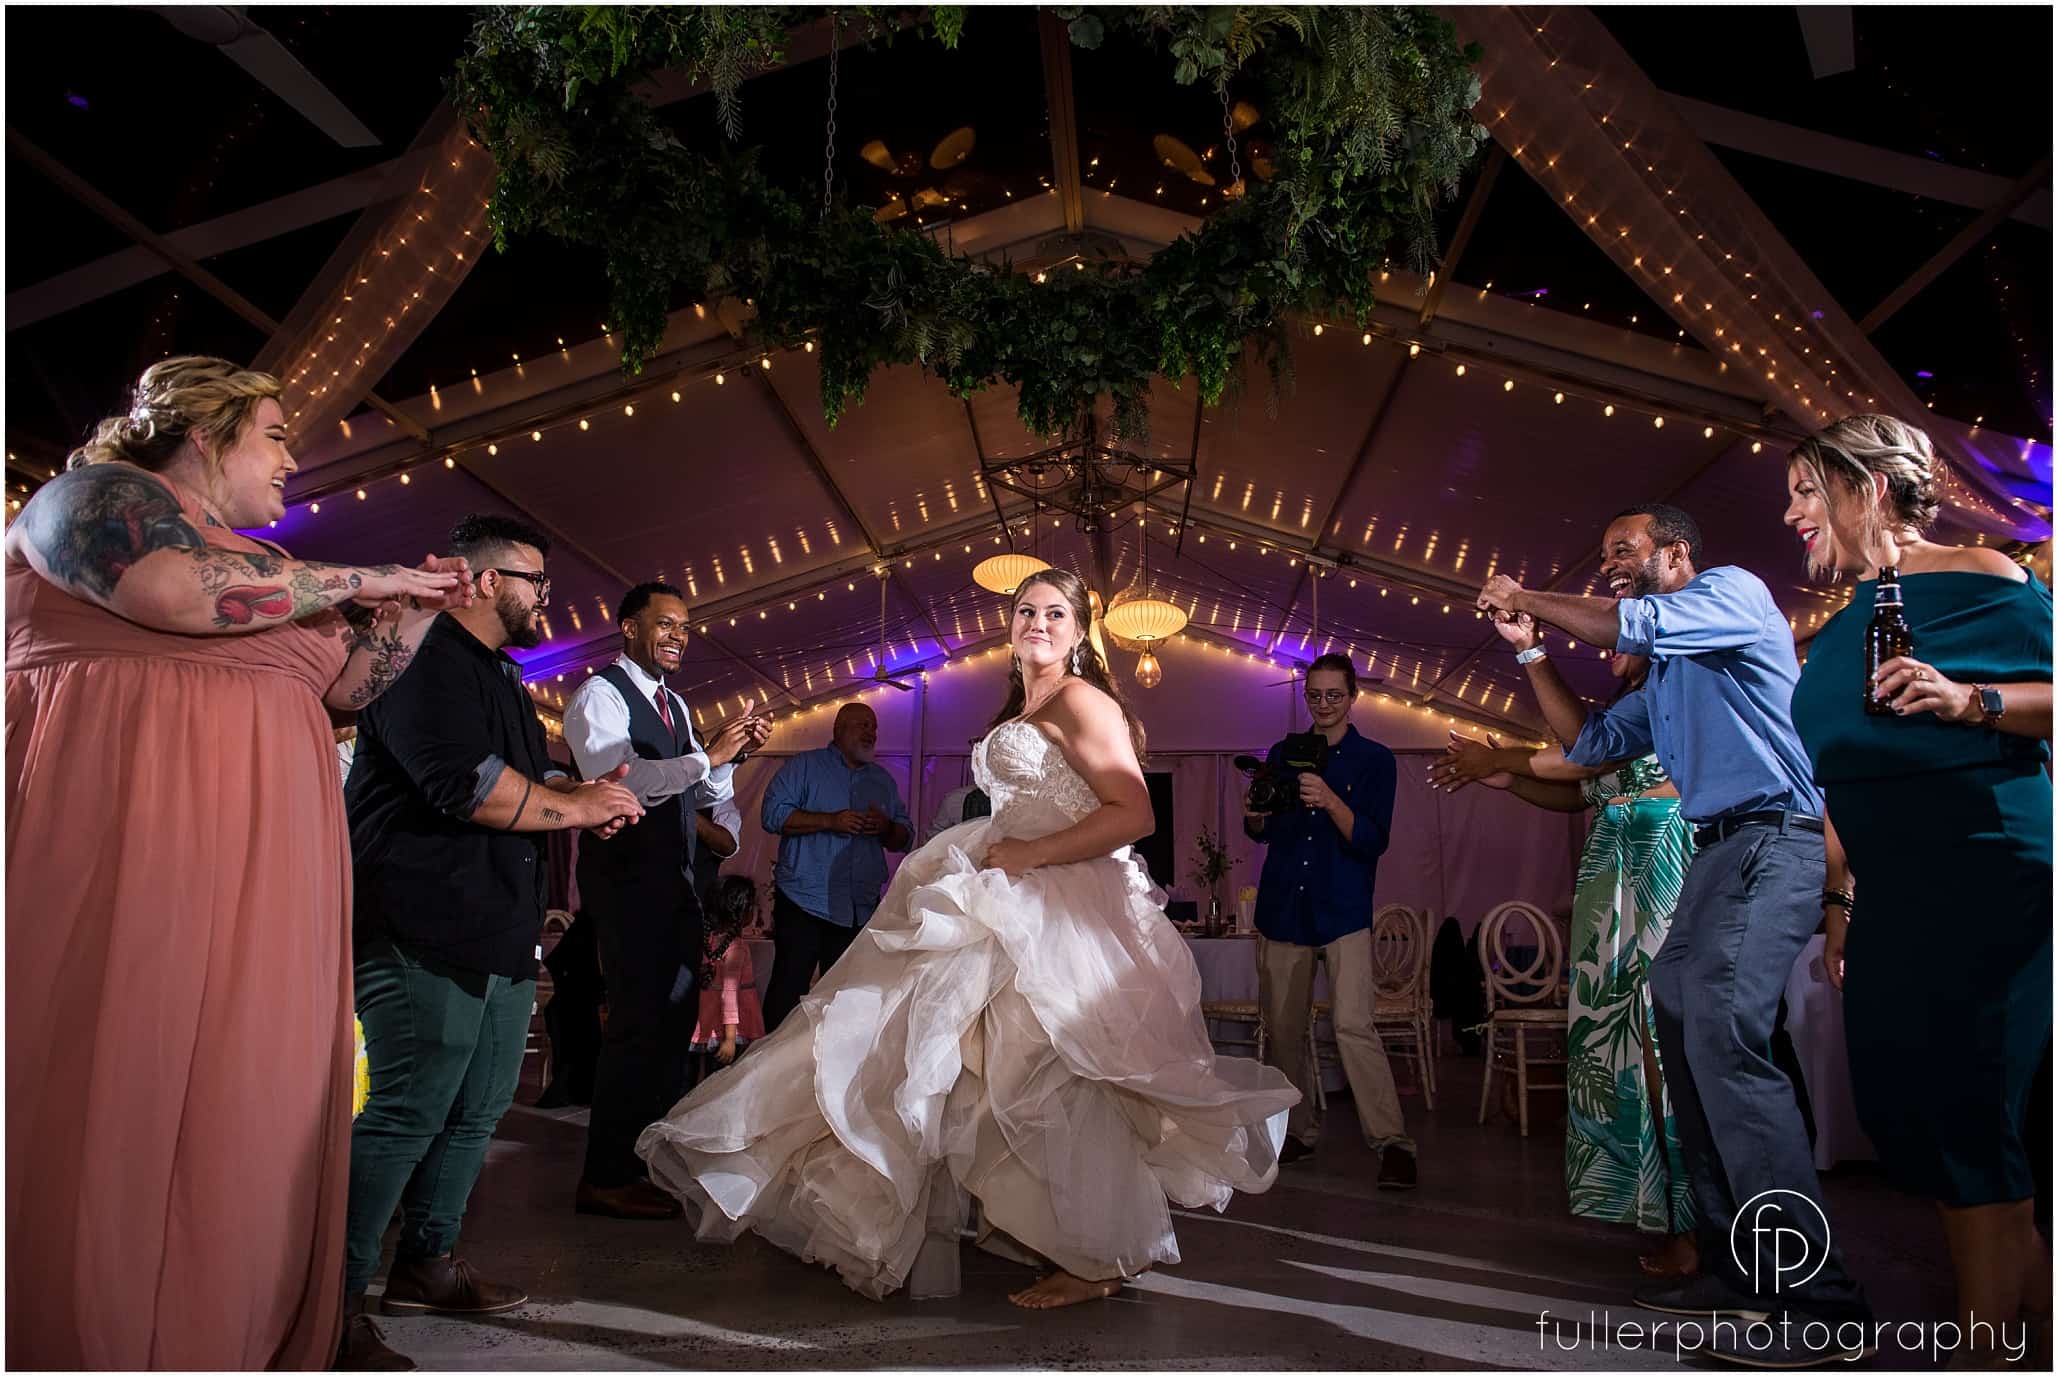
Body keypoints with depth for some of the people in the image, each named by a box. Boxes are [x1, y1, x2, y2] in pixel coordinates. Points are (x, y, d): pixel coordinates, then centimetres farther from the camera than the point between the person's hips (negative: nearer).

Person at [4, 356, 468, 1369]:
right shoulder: (97, 491, 4)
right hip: (122, 831, -7)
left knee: (248, 1102, 2)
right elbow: (183, 594, -16)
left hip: (265, 858, 7)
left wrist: (415, 610, 11)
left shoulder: (265, 567, 24)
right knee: (99, 1095, -6)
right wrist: (362, 580, -7)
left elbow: (343, 686, 23)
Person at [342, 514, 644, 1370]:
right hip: (428, 933, -10)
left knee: (478, 1110, 15)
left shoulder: (502, 678, 22)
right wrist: (579, 807, -11)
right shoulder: (427, 659, -11)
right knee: (407, 1114, -8)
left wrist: (589, 794, 7)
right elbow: (464, 784, -23)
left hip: (501, 936, 10)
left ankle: (425, 1264, 30)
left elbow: (532, 780, 29)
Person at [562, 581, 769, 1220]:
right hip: (625, 878, -9)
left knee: (675, 1017, 13)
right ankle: (605, 1179, 1)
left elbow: (707, 794, 17)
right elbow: (615, 778, -24)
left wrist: (733, 752, -2)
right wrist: (708, 756, -25)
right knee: (639, 1021, -9)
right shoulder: (601, 694, -7)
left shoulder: (675, 706, 18)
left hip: (675, 881, 9)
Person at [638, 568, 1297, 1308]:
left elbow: (1133, 812, -17)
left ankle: (1094, 1261, 9)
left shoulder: (1080, 700, -8)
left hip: (1065, 911, -9)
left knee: (1049, 1076, -6)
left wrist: (1028, 854, -17)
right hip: (1018, 912, 9)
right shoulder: (1020, 711, 21)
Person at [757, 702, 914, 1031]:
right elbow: (773, 814, -8)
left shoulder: (884, 780, 18)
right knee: (788, 990, -5)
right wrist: (831, 821, -15)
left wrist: (887, 828, -7)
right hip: (803, 904, -4)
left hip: (861, 910, 5)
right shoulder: (804, 766, 5)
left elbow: (904, 839, 16)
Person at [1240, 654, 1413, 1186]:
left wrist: (1330, 802, -24)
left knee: (1353, 1025, -17)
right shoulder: (1282, 755, 12)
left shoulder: (1374, 759, 1)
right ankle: (1298, 1132, 22)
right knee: (1284, 1029, 8)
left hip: (1344, 912, -4)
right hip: (1281, 908, 4)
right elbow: (1261, 833, 16)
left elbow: (1373, 842, -8)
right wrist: (1255, 816, -7)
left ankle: (1392, 1142, -11)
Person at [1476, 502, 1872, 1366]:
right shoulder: (1664, 678, 26)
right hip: (1718, 852, 10)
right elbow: (1587, 742, 26)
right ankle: (1736, 1269, 14)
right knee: (1681, 1026, 6)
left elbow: (1629, 626, -17)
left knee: (1721, 1030, -22)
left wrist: (1524, 597, -2)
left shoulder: (1735, 591, 0)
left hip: (1774, 840, -10)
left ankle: (1819, 1301, -18)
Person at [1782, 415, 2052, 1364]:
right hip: (1889, 900, 8)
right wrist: (1838, 902, 18)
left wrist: (1970, 700, -24)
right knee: (1898, 1115, 7)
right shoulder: (1839, 633, 16)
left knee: (1966, 1116, -7)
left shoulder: (1979, 577, -3)